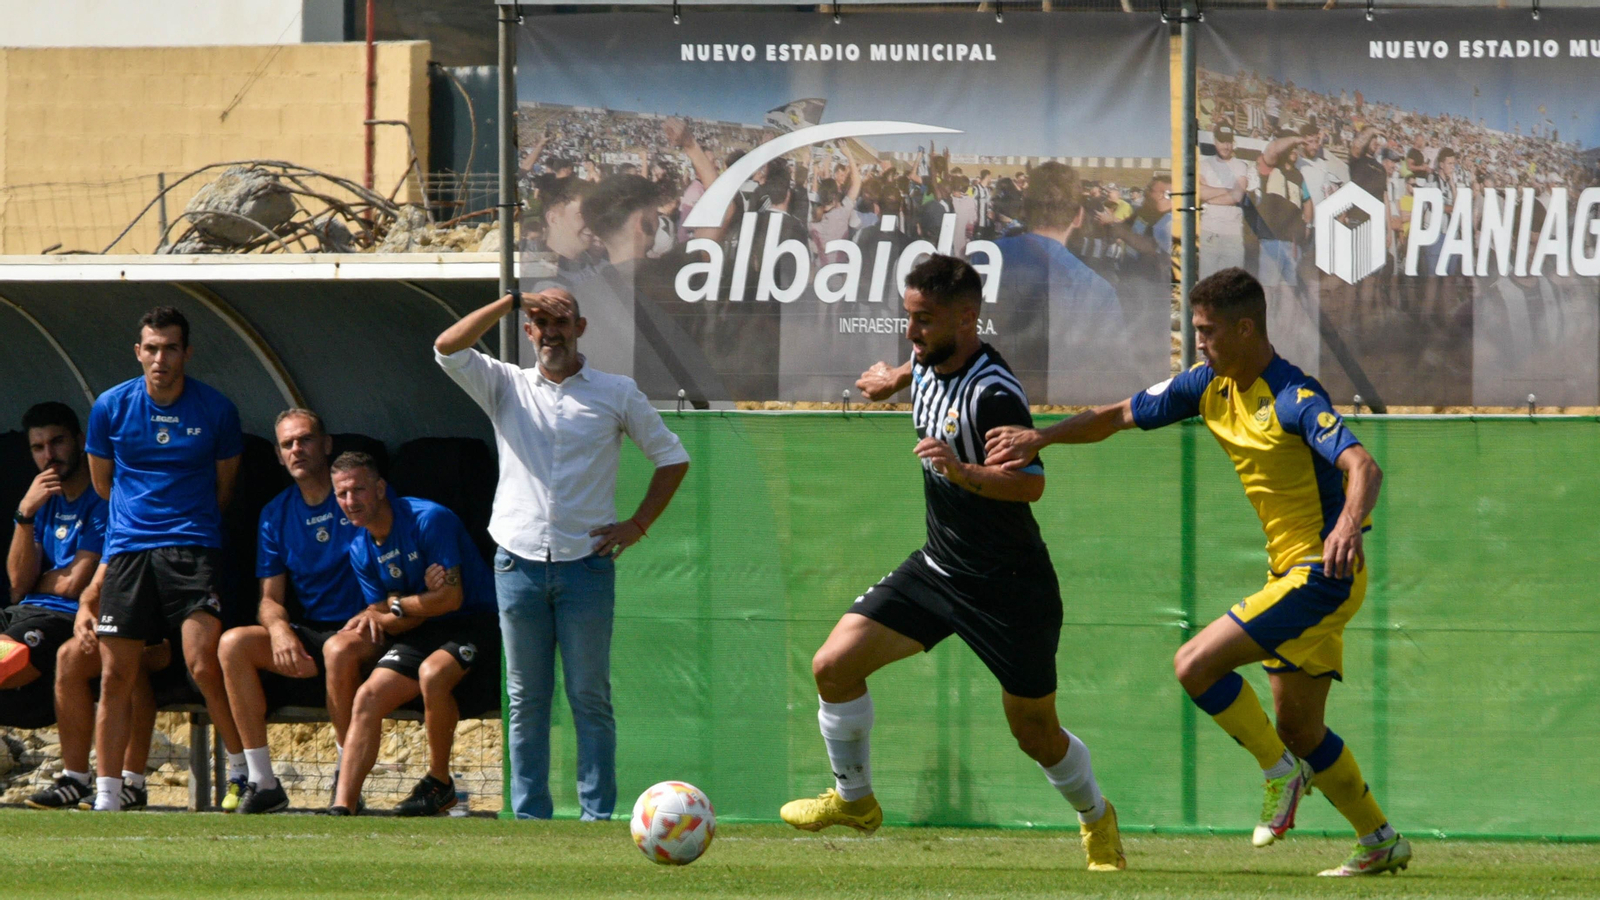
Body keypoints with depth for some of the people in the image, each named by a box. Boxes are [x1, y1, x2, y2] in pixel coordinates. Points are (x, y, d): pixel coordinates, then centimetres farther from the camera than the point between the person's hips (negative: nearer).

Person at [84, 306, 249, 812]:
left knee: (204, 665, -17)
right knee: (115, 675, -2)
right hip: (127, 545, 2)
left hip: (192, 545, -2)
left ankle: (243, 770, 1)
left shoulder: (216, 410, 2)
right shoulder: (111, 407, 5)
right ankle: (107, 797, 4)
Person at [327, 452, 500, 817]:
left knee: (432, 672, -35)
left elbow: (451, 597, -19)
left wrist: (394, 606, -7)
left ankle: (439, 783, -16)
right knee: (368, 697, -13)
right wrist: (376, 619, -18)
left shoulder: (429, 520, -17)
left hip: (474, 621, -7)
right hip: (423, 634, 7)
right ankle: (343, 807, -17)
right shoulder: (361, 551, 6)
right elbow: (404, 622, 7)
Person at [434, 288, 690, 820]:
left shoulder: (617, 393, 8)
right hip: (519, 562, 1)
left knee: (590, 697, -2)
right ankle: (529, 815, 4)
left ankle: (598, 813, -1)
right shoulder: (506, 387, 10)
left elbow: (672, 458, 14)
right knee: (525, 700, 2)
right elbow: (448, 348, -4)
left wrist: (637, 526, 5)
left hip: (586, 563, -1)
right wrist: (511, 302, -6)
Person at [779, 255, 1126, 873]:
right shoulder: (926, 367, 1)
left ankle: (1096, 817, 34)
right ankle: (854, 800, 13)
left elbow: (1031, 483, -31)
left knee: (1035, 733, 4)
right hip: (938, 567, 7)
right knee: (834, 665, -7)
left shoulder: (994, 393, -24)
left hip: (1010, 588, -7)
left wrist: (962, 473, -44)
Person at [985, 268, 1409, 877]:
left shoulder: (1295, 398, -20)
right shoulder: (1211, 386, 5)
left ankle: (1280, 772, -2)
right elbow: (1119, 417, 12)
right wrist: (1041, 437, -2)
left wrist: (1349, 524, -52)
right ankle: (1381, 843, 22)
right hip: (1292, 571, 9)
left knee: (1195, 664, -17)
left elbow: (1363, 467, -32)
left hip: (1324, 573, -9)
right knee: (1299, 730, 12)